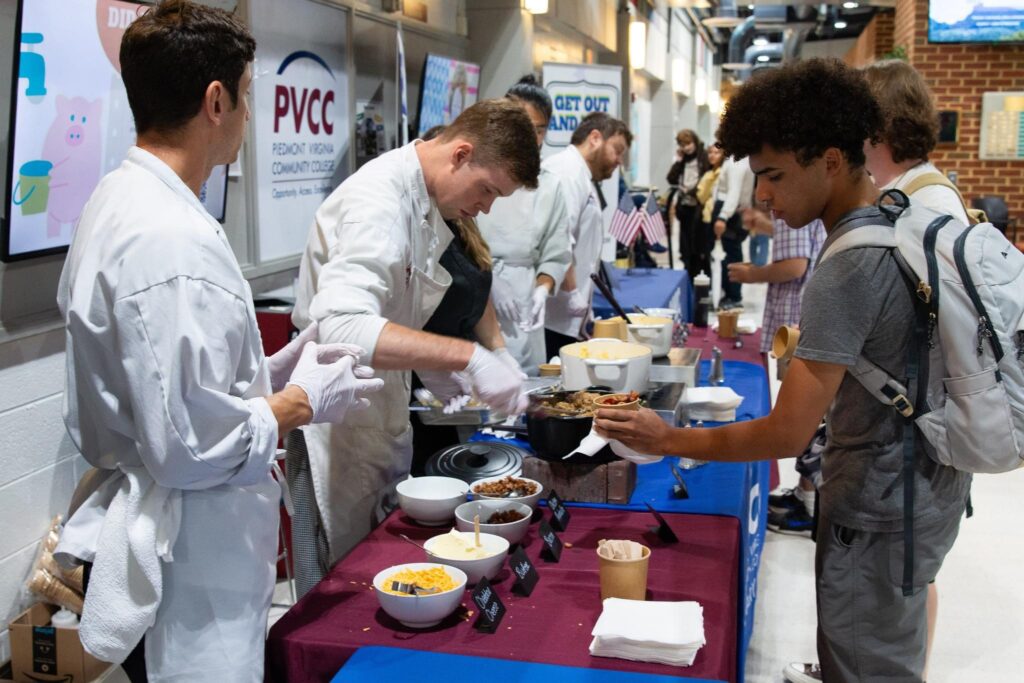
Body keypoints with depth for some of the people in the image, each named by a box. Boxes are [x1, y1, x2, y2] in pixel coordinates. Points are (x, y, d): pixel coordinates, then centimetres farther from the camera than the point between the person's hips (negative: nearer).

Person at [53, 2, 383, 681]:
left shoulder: (120, 200, 7)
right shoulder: (172, 240, -25)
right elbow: (190, 445, -27)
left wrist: (268, 374, 7)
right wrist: (301, 402, -12)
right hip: (186, 578, -10)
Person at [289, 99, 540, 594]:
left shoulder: (427, 207, 7)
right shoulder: (379, 201, -25)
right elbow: (339, 327, -40)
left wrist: (436, 372, 3)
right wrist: (467, 355, -44)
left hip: (384, 418, 9)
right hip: (339, 424, -9)